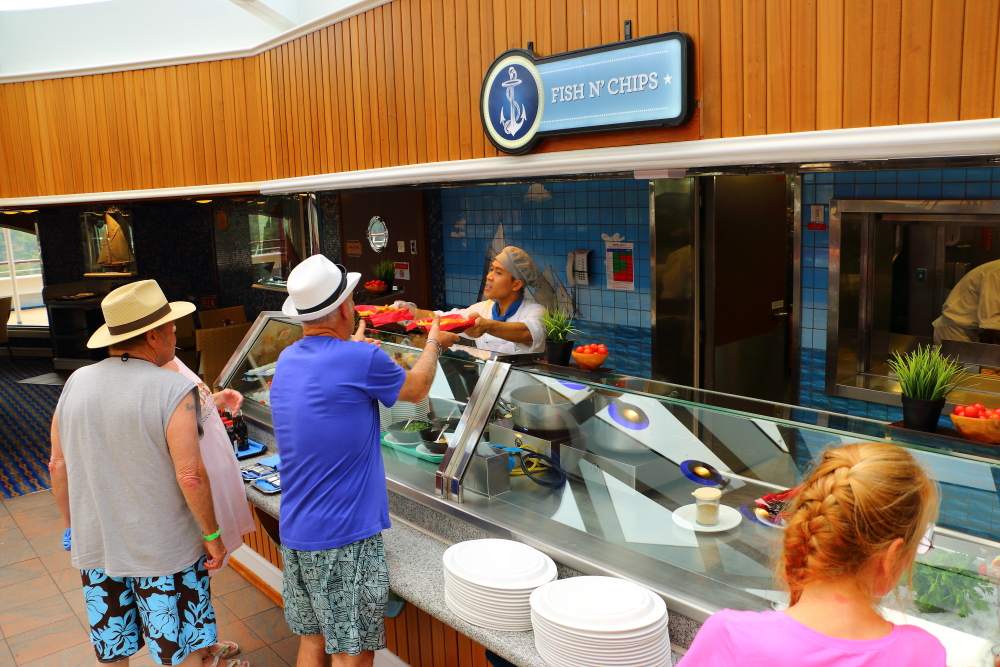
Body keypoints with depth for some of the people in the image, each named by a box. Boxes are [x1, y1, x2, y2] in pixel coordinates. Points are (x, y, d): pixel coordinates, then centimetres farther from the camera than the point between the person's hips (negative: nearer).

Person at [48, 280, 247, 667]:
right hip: (163, 548, -5)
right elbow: (190, 476, -21)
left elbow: (59, 466, 4)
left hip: (94, 546, 5)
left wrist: (73, 528, 17)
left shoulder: (76, 383, -2)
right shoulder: (174, 392, -19)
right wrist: (213, 536, -9)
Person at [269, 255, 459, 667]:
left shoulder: (286, 360, 4)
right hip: (345, 538, -7)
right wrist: (434, 343, 19)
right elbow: (417, 388, 1)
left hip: (295, 535, 8)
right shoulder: (362, 360, -18)